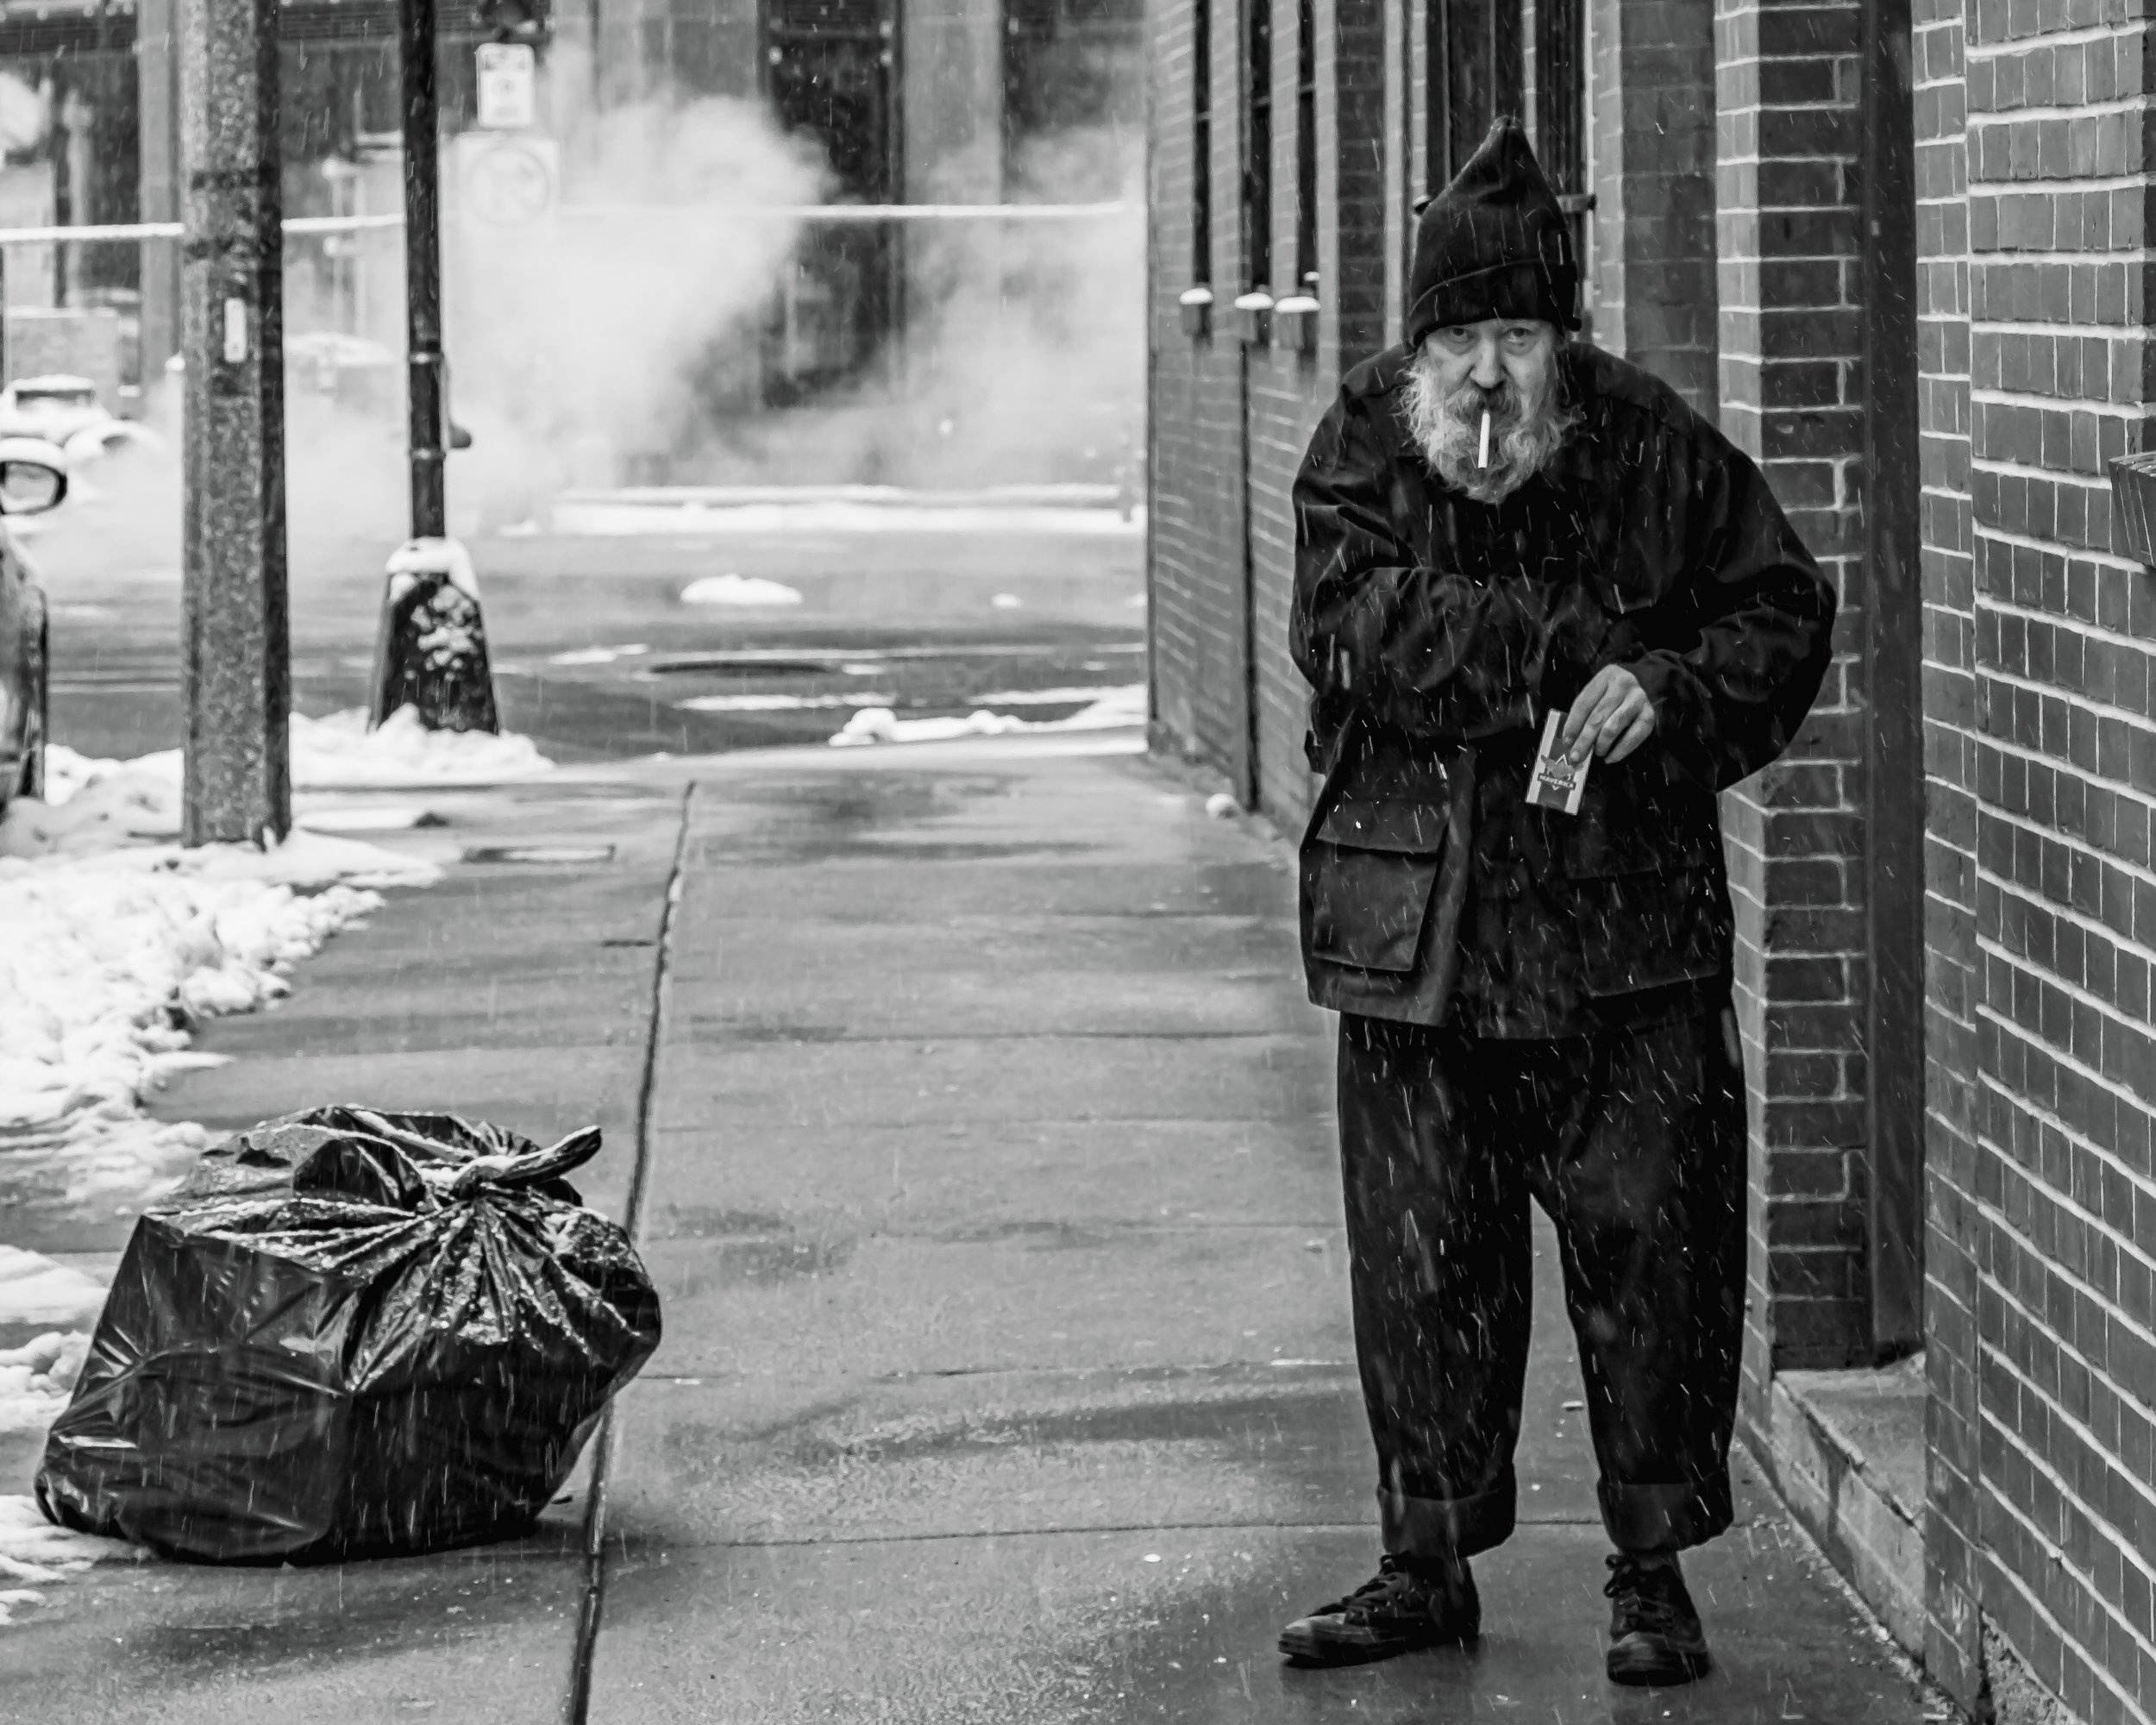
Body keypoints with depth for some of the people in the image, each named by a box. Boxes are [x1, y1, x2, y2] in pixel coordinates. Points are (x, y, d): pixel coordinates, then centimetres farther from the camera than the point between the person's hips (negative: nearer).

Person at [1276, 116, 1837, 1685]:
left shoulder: (1653, 450, -2)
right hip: (1415, 921, 2)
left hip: (1624, 921, -2)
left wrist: (1668, 690, -15)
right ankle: (1430, 1562, 21)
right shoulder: (1363, 448, 1)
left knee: (1645, 1235, -2)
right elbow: (1354, 627, -15)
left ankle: (1655, 1572, 10)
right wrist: (1565, 644, -21)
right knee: (1421, 1256, 8)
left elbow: (1784, 617, 5)